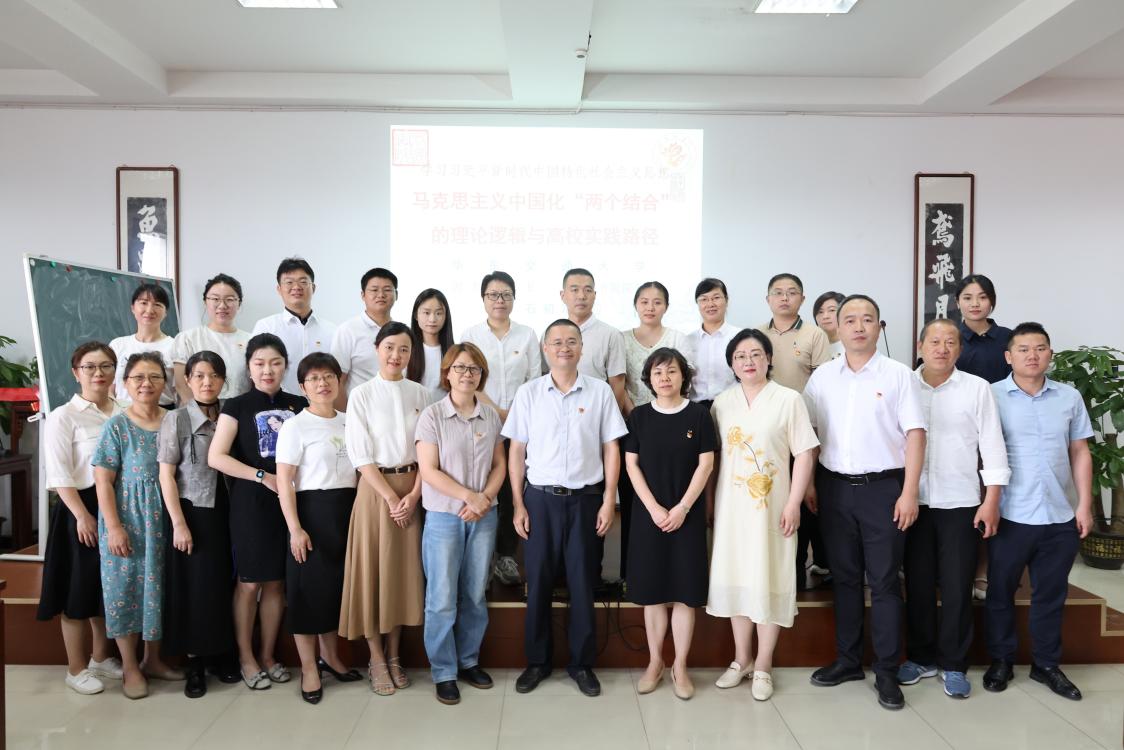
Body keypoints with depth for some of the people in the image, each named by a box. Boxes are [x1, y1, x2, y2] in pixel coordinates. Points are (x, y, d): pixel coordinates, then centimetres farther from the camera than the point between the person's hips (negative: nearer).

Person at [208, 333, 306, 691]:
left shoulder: (298, 405, 7)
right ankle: (246, 657, 19)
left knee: (276, 581, 10)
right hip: (250, 502, -3)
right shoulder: (237, 406, -2)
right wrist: (263, 476, -14)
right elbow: (216, 457, -11)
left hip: (289, 500, 3)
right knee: (249, 581, 4)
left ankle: (268, 655, 24)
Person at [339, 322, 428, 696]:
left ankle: (394, 655, 23)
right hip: (375, 488, -3)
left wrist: (413, 495, -8)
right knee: (373, 570, 2)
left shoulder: (420, 394, 5)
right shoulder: (362, 395, -4)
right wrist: (391, 497, -12)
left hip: (412, 489, 3)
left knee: (405, 570, 8)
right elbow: (361, 455, -8)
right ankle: (376, 660, 16)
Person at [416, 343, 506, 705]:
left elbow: (499, 465, 8)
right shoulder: (432, 415, -6)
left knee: (475, 596, 11)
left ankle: (469, 661, 28)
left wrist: (485, 498, -9)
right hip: (444, 516, -3)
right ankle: (443, 672, 16)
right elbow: (428, 470, -10)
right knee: (442, 600, 2)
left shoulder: (491, 416, 5)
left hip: (484, 516, 4)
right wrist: (469, 496, -14)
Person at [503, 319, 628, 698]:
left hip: (585, 498, 0)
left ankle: (582, 662, 23)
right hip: (540, 498, 1)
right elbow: (517, 451, 3)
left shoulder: (600, 391, 1)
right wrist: (518, 505, -1)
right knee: (538, 582, 8)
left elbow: (611, 449, 3)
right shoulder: (528, 393, 2)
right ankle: (537, 661, 24)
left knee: (583, 583, 7)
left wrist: (608, 501, -2)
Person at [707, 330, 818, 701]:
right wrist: (709, 501, 6)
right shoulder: (722, 402, 7)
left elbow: (804, 454, -6)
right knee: (736, 577, 10)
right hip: (731, 504, 3)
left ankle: (763, 665, 18)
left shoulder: (789, 399, -3)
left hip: (771, 505, -3)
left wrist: (793, 504, -12)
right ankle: (741, 659, 25)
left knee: (768, 580, 3)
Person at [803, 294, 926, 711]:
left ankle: (886, 673, 14)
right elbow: (808, 433, 9)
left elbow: (915, 434, -5)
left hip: (883, 488, -3)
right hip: (834, 487, 3)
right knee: (844, 577, 12)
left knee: (884, 581, 3)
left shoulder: (898, 375, -3)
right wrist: (808, 484, 4)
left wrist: (909, 493, -11)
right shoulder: (822, 376, 6)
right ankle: (847, 660, 25)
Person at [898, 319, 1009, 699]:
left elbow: (992, 444, 0)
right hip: (913, 500, 1)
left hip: (960, 502, -1)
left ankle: (953, 664, 19)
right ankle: (921, 657, 25)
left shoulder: (977, 388, 1)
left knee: (957, 587, 4)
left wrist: (992, 500, -5)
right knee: (917, 583, 10)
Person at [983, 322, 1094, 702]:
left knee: (1051, 595, 14)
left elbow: (1080, 453, 9)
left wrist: (1085, 504, 4)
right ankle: (1001, 660, 26)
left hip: (1061, 516, 3)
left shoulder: (1070, 397, 5)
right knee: (1001, 591, 10)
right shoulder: (991, 396, -5)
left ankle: (1046, 664, 29)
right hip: (1011, 515, -3)